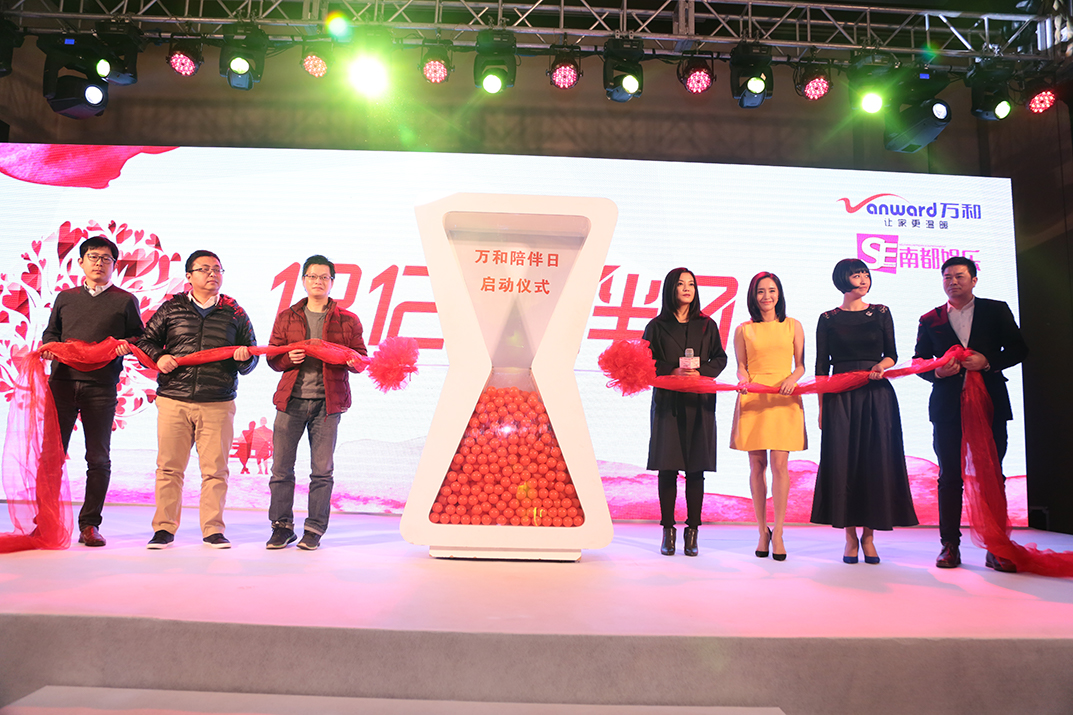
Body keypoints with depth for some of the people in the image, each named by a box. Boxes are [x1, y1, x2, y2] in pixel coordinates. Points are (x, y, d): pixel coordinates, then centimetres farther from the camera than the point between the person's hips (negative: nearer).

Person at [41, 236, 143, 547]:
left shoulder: (125, 300, 10)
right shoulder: (65, 297, 18)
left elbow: (140, 337, 10)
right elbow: (50, 332, 23)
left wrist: (127, 344, -10)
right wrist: (49, 346, 2)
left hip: (101, 387, -2)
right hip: (62, 382, 2)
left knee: (98, 459, 0)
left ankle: (89, 524, 8)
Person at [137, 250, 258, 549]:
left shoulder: (235, 313, 11)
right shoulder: (171, 308, 11)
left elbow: (252, 355, 13)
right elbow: (146, 340, 16)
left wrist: (245, 357, -9)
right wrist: (158, 357, -3)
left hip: (218, 404, 0)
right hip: (173, 401, 0)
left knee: (215, 469, 0)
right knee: (169, 467, 3)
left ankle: (213, 529, 11)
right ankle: (164, 528, 15)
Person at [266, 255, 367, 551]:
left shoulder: (347, 320, 8)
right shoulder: (286, 318, 14)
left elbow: (362, 358, 7)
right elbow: (272, 357, 12)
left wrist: (351, 360, -16)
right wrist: (289, 358, -9)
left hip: (327, 402, -1)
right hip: (291, 400, 2)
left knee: (322, 469, 0)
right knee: (281, 467, 2)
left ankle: (314, 529, 10)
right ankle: (282, 526, 15)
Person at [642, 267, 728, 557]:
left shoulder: (707, 325, 12)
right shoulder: (657, 326, 7)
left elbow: (720, 358, 11)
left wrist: (700, 372, -8)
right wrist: (673, 371, -12)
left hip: (699, 402, 1)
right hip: (667, 401, -1)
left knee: (696, 468, 0)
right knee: (667, 466, -2)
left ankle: (692, 532, 7)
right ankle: (668, 531, 7)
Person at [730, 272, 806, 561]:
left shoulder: (793, 326, 11)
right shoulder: (744, 330, 10)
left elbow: (801, 364, 10)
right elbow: (741, 366, 9)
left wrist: (793, 378, -10)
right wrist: (742, 379, -12)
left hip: (784, 399, 0)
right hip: (753, 399, 0)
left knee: (779, 464, -6)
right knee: (757, 465, 3)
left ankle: (778, 533, 2)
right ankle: (763, 531, 14)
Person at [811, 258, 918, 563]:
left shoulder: (881, 313, 10)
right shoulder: (828, 319, 6)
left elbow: (892, 354, 10)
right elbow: (821, 366, 4)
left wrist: (882, 366, -14)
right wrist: (821, 407, -2)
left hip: (877, 395, 1)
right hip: (840, 398, -1)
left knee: (876, 463, -1)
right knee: (843, 463, -3)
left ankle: (868, 535, 9)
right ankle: (850, 536, 7)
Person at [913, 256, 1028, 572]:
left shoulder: (996, 310, 9)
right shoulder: (929, 320, 10)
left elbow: (1019, 349, 6)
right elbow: (919, 361, 10)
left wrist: (988, 362, -10)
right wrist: (937, 371, -11)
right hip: (948, 407, 1)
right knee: (950, 477, 1)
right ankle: (950, 546, 7)